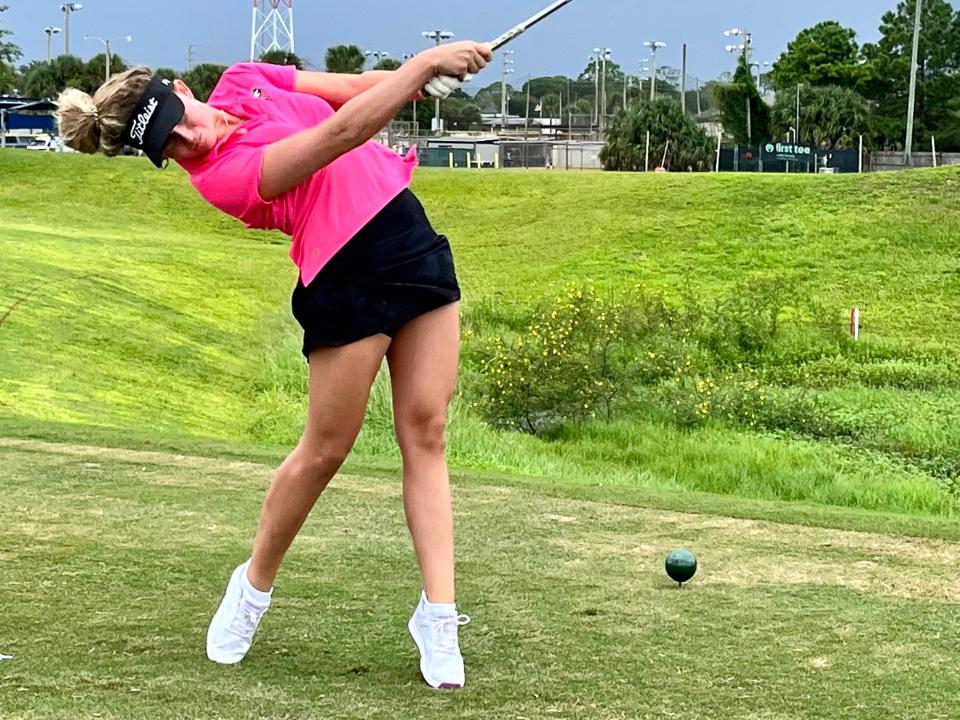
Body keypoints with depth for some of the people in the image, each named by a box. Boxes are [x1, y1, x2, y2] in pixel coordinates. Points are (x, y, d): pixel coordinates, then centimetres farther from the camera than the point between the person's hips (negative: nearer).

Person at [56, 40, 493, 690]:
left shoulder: (243, 80, 5)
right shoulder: (218, 175, -19)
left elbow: (359, 88, 8)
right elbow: (342, 132, -26)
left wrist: (427, 76, -11)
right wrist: (428, 60, -24)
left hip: (416, 240, 6)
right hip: (348, 277, -6)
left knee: (425, 430, 2)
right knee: (325, 449, 2)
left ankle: (439, 614, 3)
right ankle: (253, 588, 27)